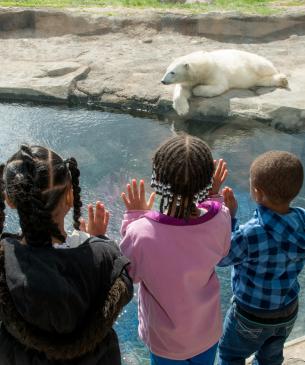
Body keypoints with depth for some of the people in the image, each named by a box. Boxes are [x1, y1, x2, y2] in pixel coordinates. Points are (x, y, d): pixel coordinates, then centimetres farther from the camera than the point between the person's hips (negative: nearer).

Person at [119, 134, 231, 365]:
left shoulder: (140, 233, -37)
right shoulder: (220, 219, -28)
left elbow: (129, 277, -15)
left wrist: (134, 217, -12)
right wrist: (211, 198, -2)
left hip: (166, 342, -2)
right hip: (209, 333, 2)